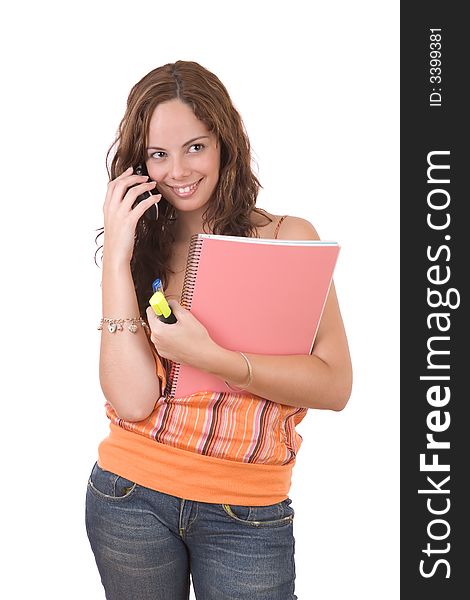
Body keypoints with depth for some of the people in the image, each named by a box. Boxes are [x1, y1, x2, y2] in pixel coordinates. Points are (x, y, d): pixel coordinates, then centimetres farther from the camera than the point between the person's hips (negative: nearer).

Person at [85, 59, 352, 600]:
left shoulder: (287, 238, -4)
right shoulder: (139, 246, 2)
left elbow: (334, 385, -13)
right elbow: (132, 400, -12)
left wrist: (207, 356, -22)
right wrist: (118, 257, -14)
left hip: (247, 513, -2)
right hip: (130, 498, 2)